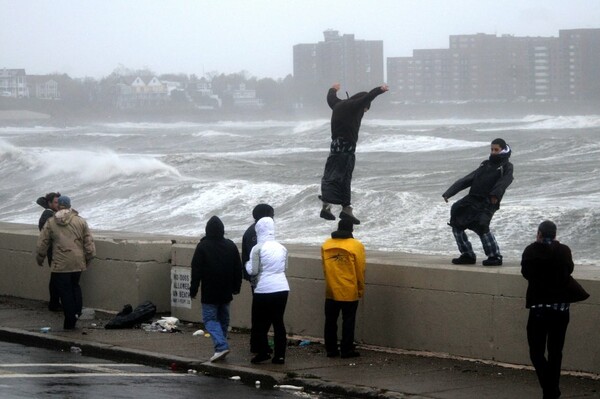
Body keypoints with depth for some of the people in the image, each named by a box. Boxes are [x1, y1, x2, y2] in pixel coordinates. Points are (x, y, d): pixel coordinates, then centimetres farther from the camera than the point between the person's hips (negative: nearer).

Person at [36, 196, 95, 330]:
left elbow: (42, 244, 3)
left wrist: (40, 258, 17)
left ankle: (70, 321, 2)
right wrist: (89, 257, 16)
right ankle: (77, 312, 11)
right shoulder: (80, 221, 3)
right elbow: (89, 242, 4)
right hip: (78, 262, 2)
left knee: (65, 290, 2)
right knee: (75, 286, 21)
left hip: (60, 264, -2)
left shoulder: (50, 223, 0)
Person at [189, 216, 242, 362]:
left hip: (209, 293, -5)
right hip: (226, 292, 5)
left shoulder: (202, 246, -11)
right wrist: (236, 287, 19)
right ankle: (221, 346, 19)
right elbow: (238, 269, 10)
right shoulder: (231, 246, 4)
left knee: (210, 319, -3)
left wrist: (193, 289, -3)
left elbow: (196, 270, -10)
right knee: (223, 319, 15)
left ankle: (221, 346, -20)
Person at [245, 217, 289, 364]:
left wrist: (248, 264, 12)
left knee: (260, 323, 7)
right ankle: (280, 355, 7)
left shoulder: (258, 249, -10)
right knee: (278, 322, 9)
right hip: (282, 287, 5)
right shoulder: (282, 248, 5)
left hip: (264, 290, -5)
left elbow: (253, 270, -8)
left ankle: (263, 351, 2)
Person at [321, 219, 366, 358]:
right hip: (350, 292, -3)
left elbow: (325, 268, 8)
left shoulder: (326, 245, 3)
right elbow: (360, 271, -6)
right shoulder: (356, 246, -9)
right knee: (348, 321, 4)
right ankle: (347, 350, 4)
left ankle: (331, 349, 14)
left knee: (330, 321, 11)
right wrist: (361, 289, 4)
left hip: (331, 291, 3)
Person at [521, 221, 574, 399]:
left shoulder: (532, 251, -7)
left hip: (539, 307, -3)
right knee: (555, 352, 13)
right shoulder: (564, 251, -3)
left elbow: (525, 272, 6)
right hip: (561, 308, 3)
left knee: (536, 353, 3)